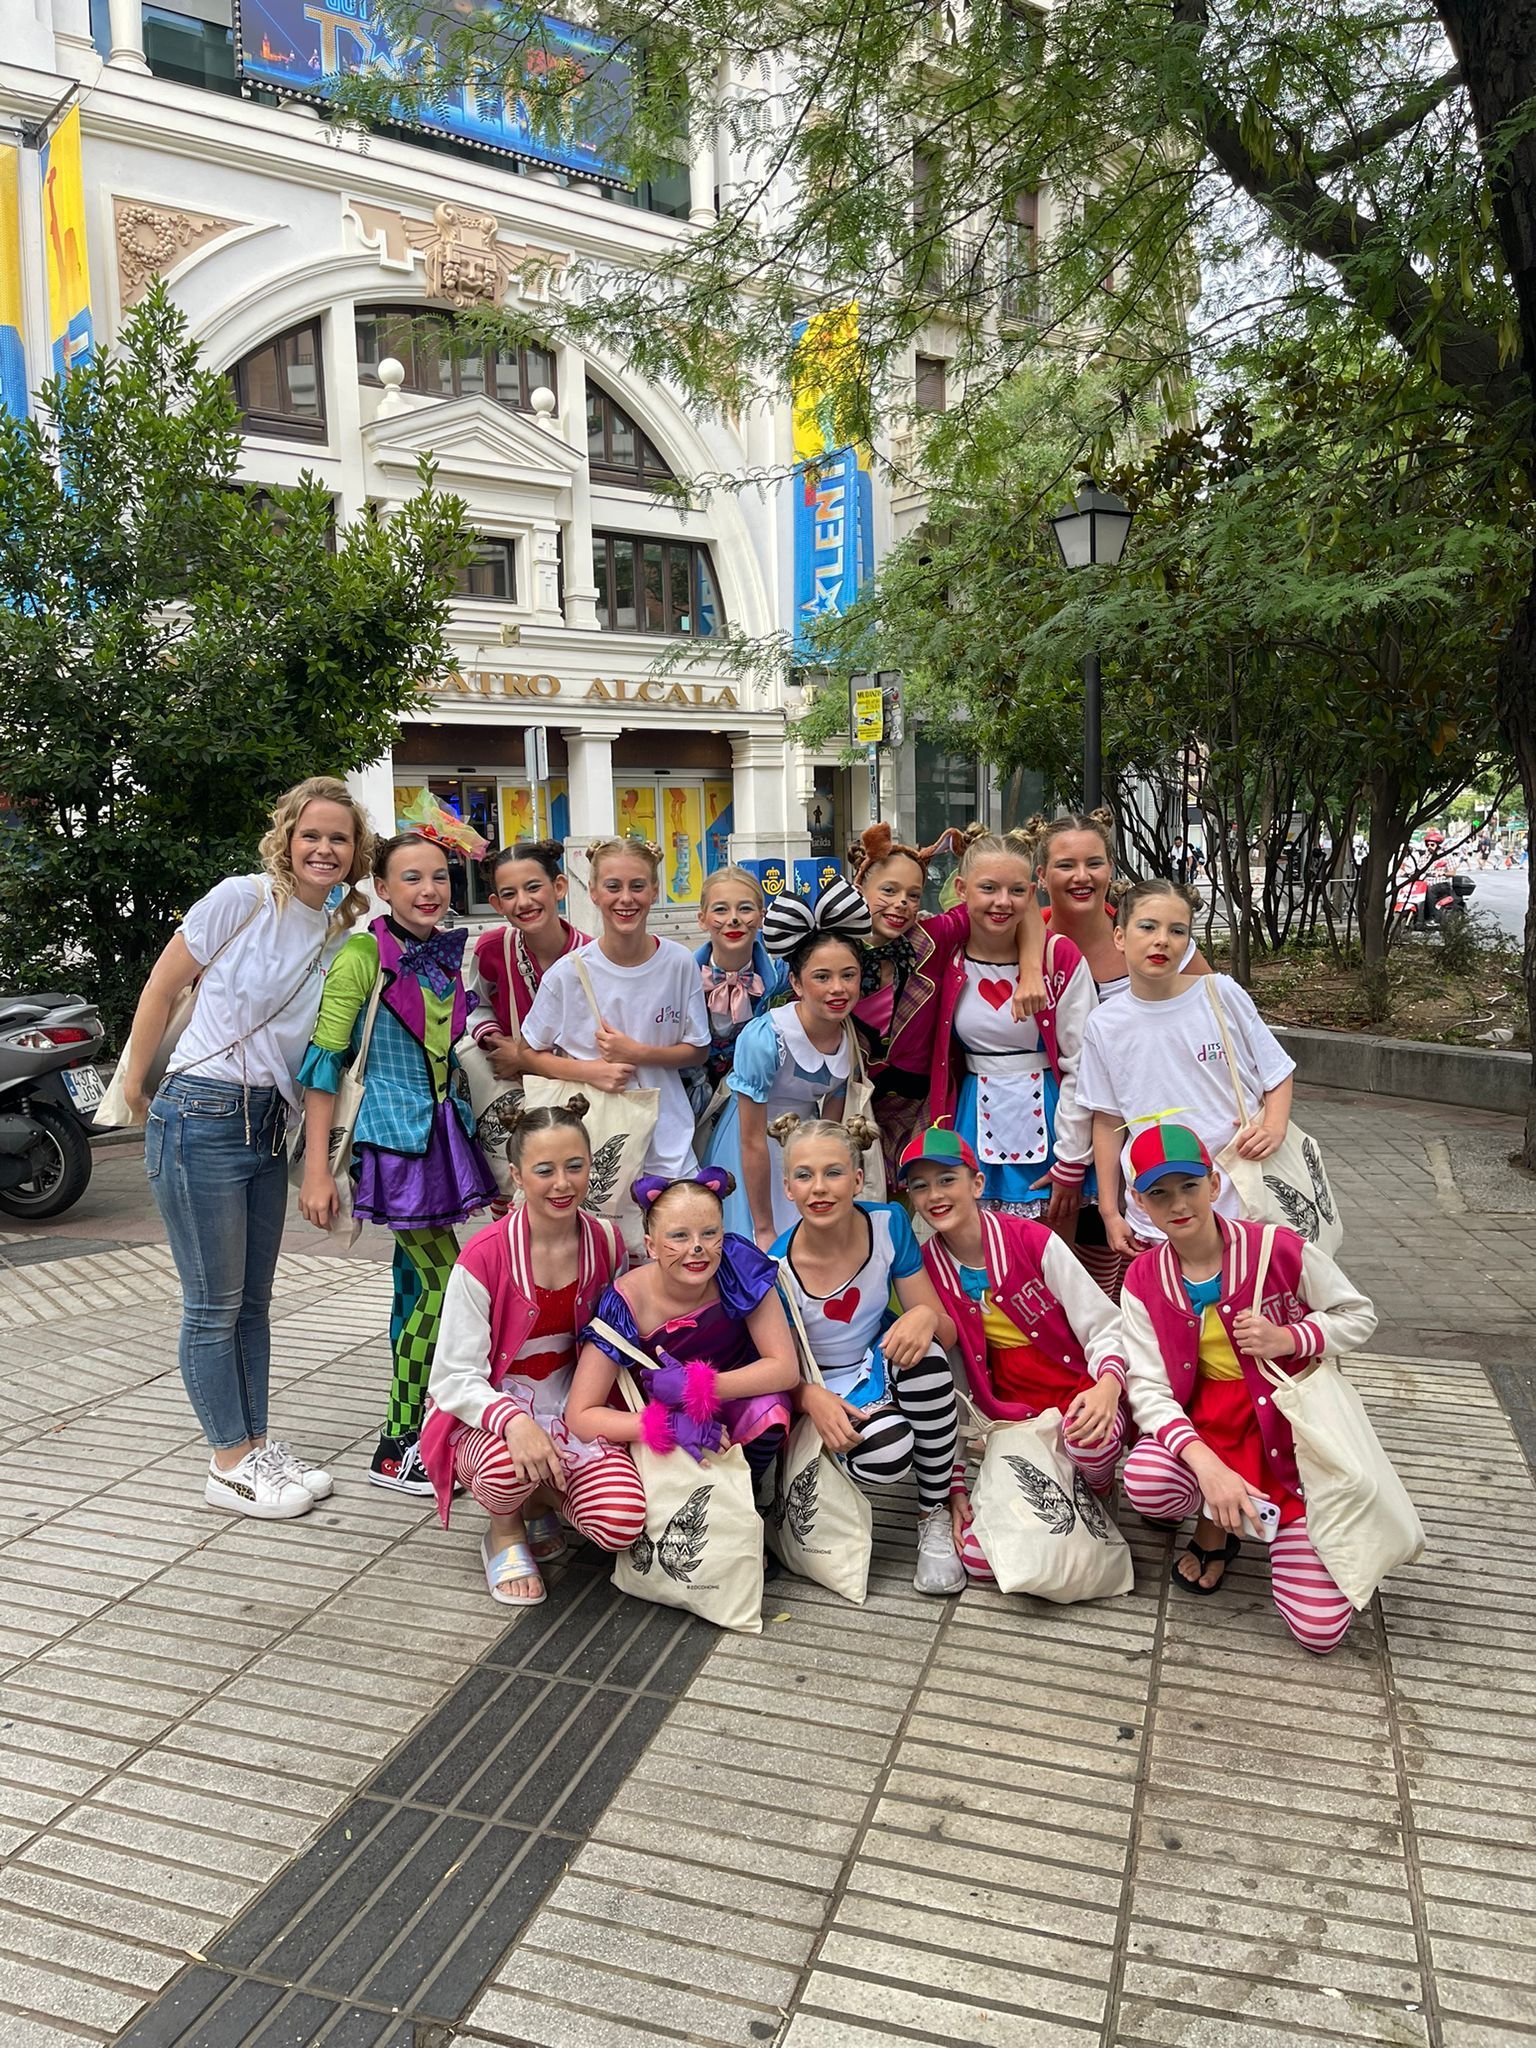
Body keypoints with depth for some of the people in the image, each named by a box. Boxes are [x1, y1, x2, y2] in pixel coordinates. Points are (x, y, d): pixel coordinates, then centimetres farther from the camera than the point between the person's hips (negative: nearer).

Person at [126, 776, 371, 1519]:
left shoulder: (345, 935, 6)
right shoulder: (242, 899, -10)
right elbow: (161, 986, -3)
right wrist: (135, 1083, 5)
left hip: (270, 1123, 6)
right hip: (202, 1115, -6)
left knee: (253, 1300, 15)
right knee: (214, 1306, 3)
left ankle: (255, 1444, 27)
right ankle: (229, 1465, 15)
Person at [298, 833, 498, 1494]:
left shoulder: (448, 955, 8)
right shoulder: (363, 957, -13)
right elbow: (324, 1060, -14)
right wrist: (317, 1169, -17)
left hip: (440, 1130, 7)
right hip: (391, 1135, -7)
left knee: (419, 1279, 12)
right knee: (446, 1283, -8)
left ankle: (408, 1426, 24)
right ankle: (394, 1453, 3)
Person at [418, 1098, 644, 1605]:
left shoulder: (606, 1243, -4)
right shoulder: (484, 1257, -18)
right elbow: (455, 1378, -18)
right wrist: (513, 1422, -36)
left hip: (572, 1408, 3)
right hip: (486, 1414, -3)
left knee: (622, 1524, -23)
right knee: (508, 1465, -39)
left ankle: (543, 1499, 13)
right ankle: (505, 1532, 0)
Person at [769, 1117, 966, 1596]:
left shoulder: (887, 1224, -15)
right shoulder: (778, 1268, -20)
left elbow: (947, 1333, -13)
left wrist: (926, 1316, -37)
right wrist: (814, 1398, -32)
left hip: (882, 1361, 3)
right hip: (828, 1388, -3)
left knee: (923, 1354, -34)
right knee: (887, 1453, -35)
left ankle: (935, 1518, -13)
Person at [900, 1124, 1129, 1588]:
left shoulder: (1032, 1241, -10)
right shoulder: (927, 1271, -2)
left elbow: (1105, 1327, -7)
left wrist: (1107, 1386, -28)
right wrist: (954, 1484, -2)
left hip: (1078, 1397, -2)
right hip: (1009, 1418, 2)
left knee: (1090, 1438, -39)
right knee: (980, 1558, -18)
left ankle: (1099, 1495, -1)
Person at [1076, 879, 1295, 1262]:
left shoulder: (1222, 994, -3)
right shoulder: (1104, 1025, -2)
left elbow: (1277, 1075, 7)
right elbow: (1108, 1122, 5)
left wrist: (1273, 1128, -12)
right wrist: (1110, 1211, 5)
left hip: (1242, 1205, 0)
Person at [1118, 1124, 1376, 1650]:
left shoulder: (1280, 1250, -13)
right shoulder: (1143, 1281, -6)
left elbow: (1360, 1316, 0)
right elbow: (1147, 1387, -12)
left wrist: (1287, 1338, -21)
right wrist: (1208, 1466, -30)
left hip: (1292, 1428, -2)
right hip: (1205, 1423, 2)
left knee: (1320, 1630, -10)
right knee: (1147, 1483, -34)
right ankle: (1215, 1525, 3)